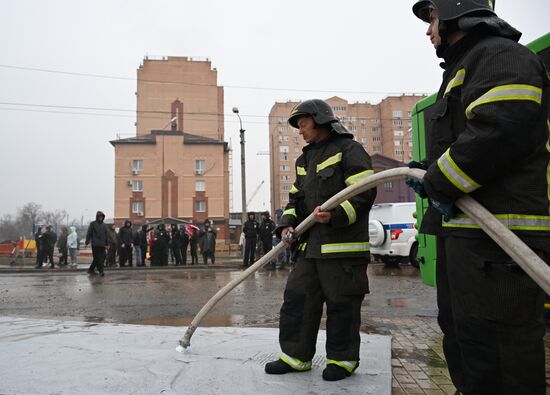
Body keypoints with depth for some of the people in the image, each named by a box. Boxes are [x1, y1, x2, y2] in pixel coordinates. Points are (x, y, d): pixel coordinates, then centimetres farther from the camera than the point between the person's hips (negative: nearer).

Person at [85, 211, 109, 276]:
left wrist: (107, 243, 10)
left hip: (102, 245, 5)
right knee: (97, 258, -7)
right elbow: (89, 233, 0)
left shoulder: (104, 225, 12)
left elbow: (107, 235, 14)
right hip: (95, 244, -5)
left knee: (102, 258, 6)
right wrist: (87, 242, -4)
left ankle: (91, 269, 20)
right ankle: (101, 271, -6)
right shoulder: (92, 224, 1)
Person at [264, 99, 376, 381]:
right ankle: (295, 355, 21)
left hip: (342, 244, -7)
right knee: (297, 297, 8)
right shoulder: (304, 160, 22)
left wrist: (334, 215, -25)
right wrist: (288, 224, 3)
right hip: (310, 245, 8)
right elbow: (295, 198, 21)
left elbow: (365, 192, -13)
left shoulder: (349, 150, -3)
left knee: (341, 303, 2)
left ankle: (342, 359, 20)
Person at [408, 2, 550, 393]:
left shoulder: (499, 55, -6)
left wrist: (439, 184, -15)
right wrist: (431, 170, 11)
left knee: (489, 342, -6)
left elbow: (501, 131, -23)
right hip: (464, 228, 11)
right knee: (459, 332, 19)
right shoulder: (463, 69, 26)